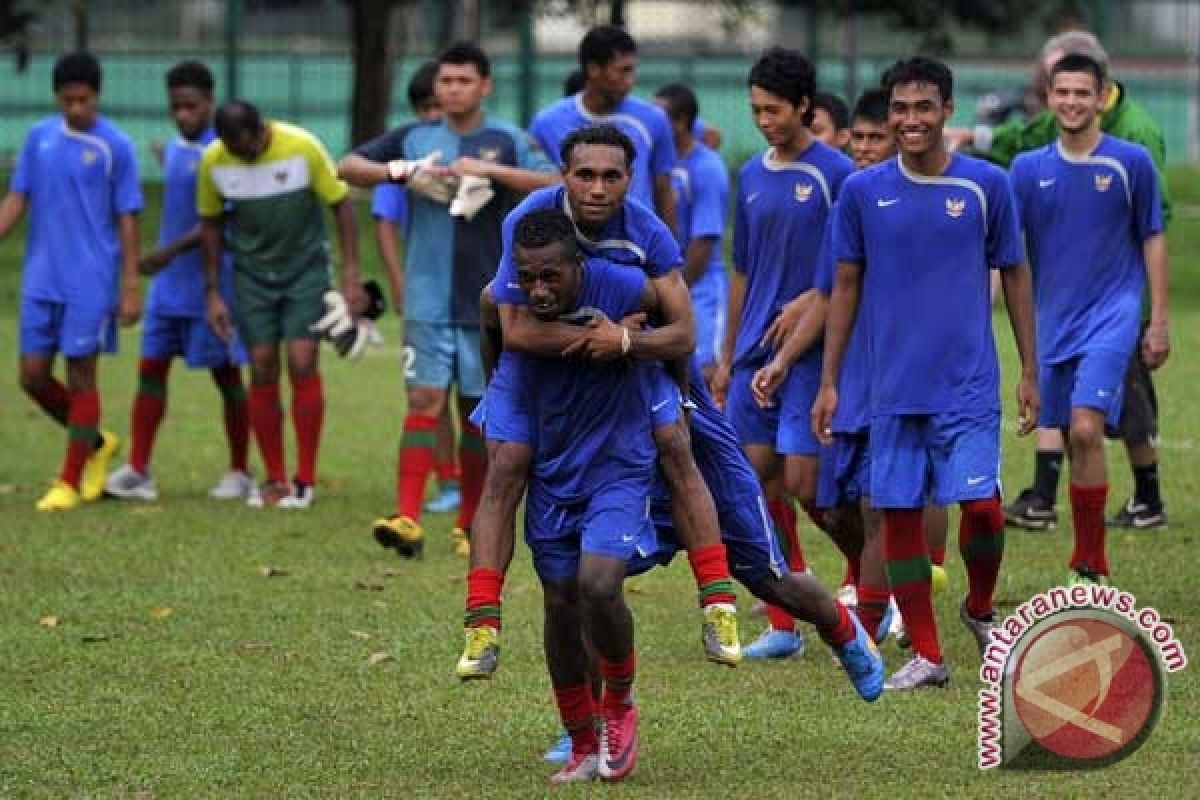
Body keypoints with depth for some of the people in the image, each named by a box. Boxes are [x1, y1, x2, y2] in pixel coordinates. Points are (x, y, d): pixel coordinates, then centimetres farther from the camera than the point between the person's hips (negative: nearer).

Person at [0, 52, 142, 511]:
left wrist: (130, 287, -7)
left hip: (91, 284, -5)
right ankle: (97, 443, 26)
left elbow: (127, 219, -4)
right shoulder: (39, 138, 6)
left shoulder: (114, 146, -6)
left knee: (80, 377, -1)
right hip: (41, 281, 5)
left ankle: (69, 483, 7)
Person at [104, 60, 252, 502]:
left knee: (226, 374, 2)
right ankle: (138, 471, 0)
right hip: (168, 284, 7)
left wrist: (172, 251, -27)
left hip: (213, 283, -7)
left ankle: (240, 473, 12)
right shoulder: (173, 150, 12)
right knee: (151, 367, 1)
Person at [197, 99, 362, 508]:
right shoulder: (213, 161, -10)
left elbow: (342, 205, -8)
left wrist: (350, 275, -11)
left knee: (302, 365, -10)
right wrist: (212, 293, 3)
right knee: (262, 371, -2)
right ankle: (275, 479, 8)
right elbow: (211, 224, 4)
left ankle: (305, 480, -1)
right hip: (252, 273, 2)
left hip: (305, 268, -2)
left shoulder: (303, 147, -18)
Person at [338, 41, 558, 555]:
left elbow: (554, 187, -12)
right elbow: (348, 167, 5)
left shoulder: (507, 141, 1)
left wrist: (490, 170, -21)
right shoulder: (414, 140, 7)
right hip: (429, 299, 0)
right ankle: (408, 519, -17)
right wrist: (402, 172, -12)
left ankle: (470, 526, 17)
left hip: (489, 300, 0)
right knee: (424, 400, -10)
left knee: (478, 412, 6)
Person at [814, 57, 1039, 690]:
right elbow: (846, 287, 9)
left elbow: (1014, 275, 8)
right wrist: (828, 383, 7)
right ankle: (926, 655, 11)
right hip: (894, 391, 2)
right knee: (899, 515, 1)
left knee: (981, 505, -12)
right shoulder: (862, 192, 2)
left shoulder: (987, 185, 0)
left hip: (969, 383, -2)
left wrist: (1029, 370, 6)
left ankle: (980, 609, 17)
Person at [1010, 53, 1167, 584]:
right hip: (1053, 321, 4)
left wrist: (1159, 321, 1)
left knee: (1085, 429, -20)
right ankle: (1090, 561, 21)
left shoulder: (1130, 162, -2)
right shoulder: (1029, 168, 5)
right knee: (1068, 439, 9)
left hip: (1112, 316, -4)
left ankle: (1090, 564, -14)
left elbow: (1153, 240, 4)